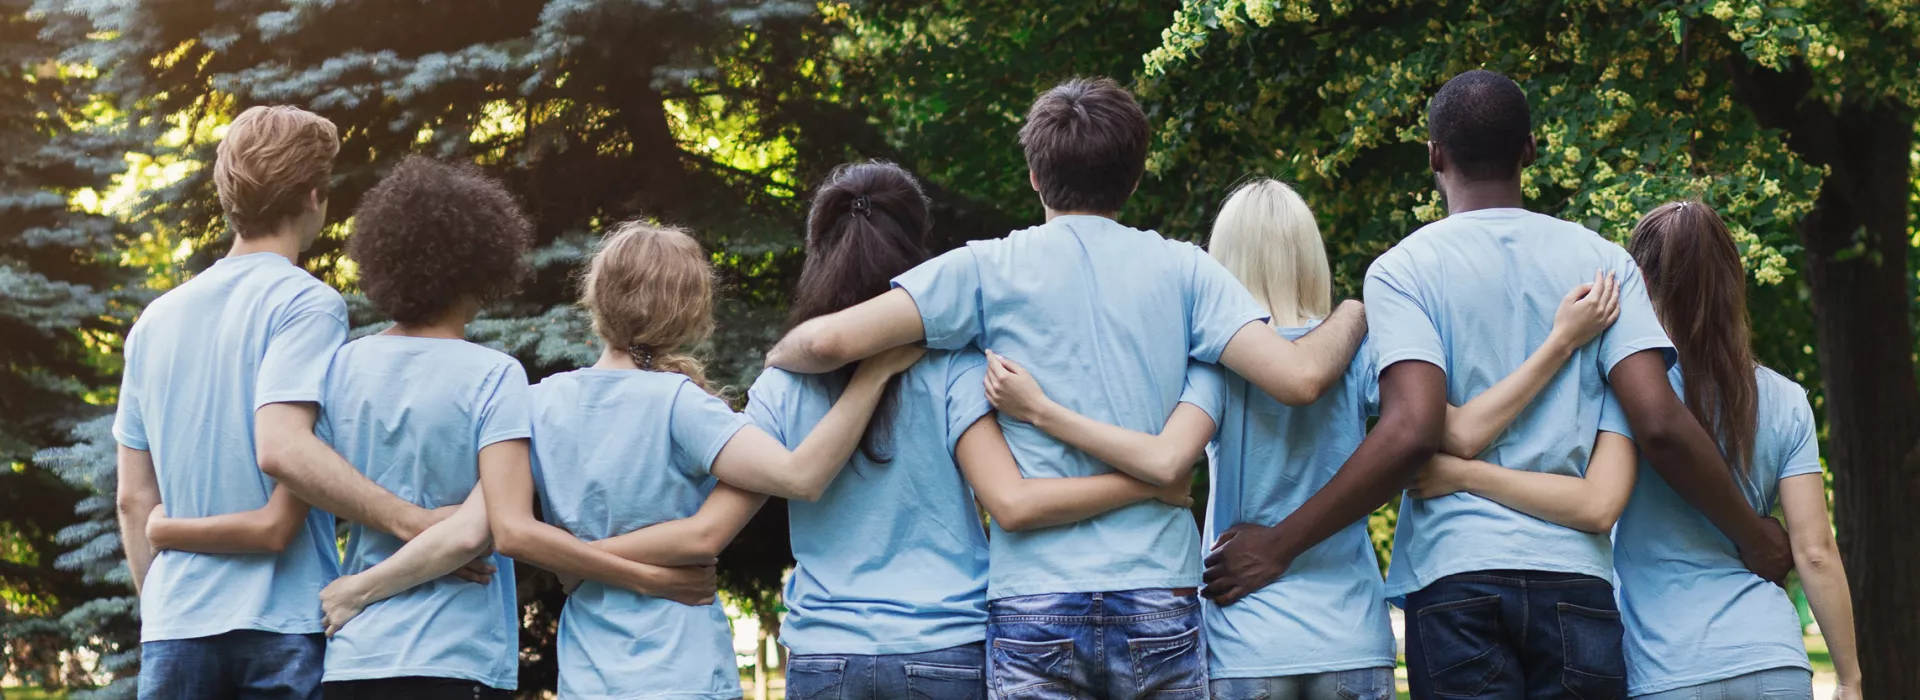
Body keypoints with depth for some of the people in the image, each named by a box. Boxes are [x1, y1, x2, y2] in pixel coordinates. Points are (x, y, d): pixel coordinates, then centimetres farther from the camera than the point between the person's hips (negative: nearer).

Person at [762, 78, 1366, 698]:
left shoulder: (987, 269, 2)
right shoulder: (1182, 269, 5)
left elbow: (832, 340, -7)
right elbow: (1300, 378, -5)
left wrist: (777, 357, 15)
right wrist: (1352, 318, 16)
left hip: (1034, 605, -1)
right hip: (1159, 598, 1)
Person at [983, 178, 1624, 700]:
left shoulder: (1219, 360, -5)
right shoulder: (1356, 352, 2)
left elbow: (1166, 460, -21)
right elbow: (1456, 433, -10)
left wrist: (1037, 410, -18)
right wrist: (1560, 343, -7)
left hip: (1247, 646, -2)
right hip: (1352, 643, 2)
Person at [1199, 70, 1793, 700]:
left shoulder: (1403, 269, 1)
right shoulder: (1602, 261, 10)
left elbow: (1413, 431, -13)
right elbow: (1660, 425, 0)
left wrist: (1280, 546, -8)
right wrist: (1752, 538, 14)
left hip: (1455, 576, -2)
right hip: (1576, 576, 2)